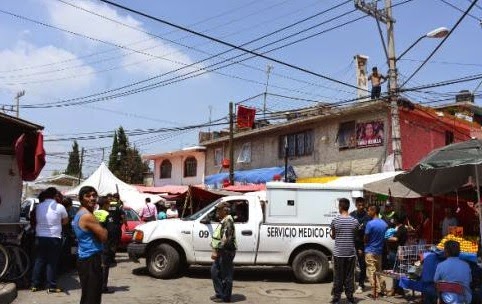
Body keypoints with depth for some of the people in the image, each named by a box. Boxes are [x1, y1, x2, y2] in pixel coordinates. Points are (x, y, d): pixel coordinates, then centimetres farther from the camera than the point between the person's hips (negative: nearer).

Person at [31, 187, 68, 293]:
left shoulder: (38, 206, 3)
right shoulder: (60, 207, -10)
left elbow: (36, 220, 13)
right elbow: (65, 221, 2)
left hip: (40, 238, 4)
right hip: (54, 238, -4)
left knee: (39, 261, 13)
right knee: (52, 263, 3)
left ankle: (35, 285, 18)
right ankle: (51, 286, 6)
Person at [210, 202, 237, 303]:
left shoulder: (228, 221, -19)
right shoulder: (223, 221, 14)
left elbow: (225, 239, -27)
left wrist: (216, 251, -27)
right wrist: (216, 250, 20)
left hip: (226, 253, -11)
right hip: (221, 253, 11)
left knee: (226, 275, 1)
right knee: (214, 272, 16)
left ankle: (225, 297, 11)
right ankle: (219, 293, 26)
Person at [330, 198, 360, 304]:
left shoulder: (335, 220, -8)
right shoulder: (354, 221, -3)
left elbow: (333, 236, 3)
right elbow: (356, 235, 8)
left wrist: (331, 234, 24)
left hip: (338, 253, -1)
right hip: (351, 253, 2)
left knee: (338, 276, 6)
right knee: (349, 276, 9)